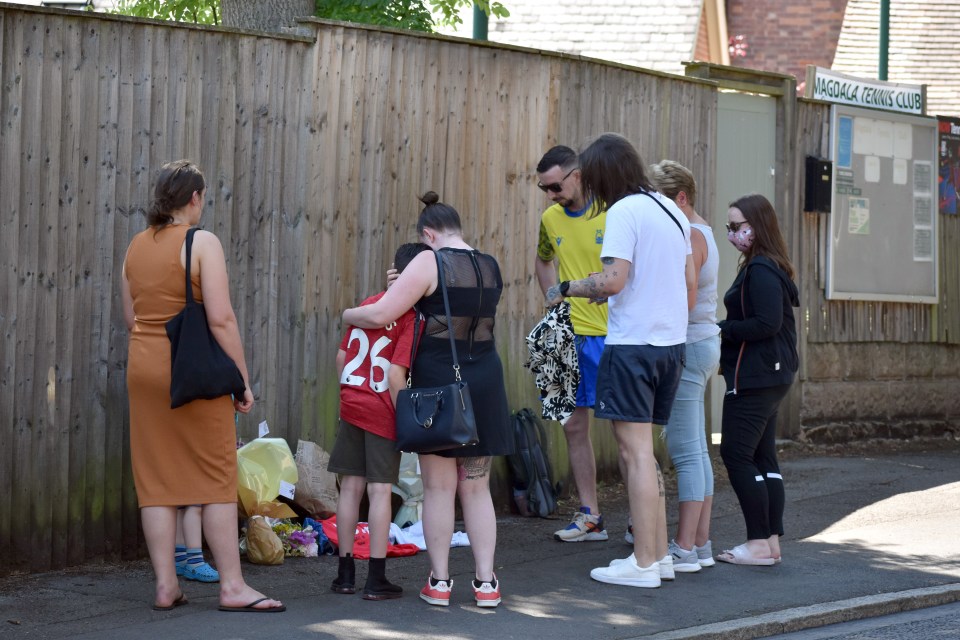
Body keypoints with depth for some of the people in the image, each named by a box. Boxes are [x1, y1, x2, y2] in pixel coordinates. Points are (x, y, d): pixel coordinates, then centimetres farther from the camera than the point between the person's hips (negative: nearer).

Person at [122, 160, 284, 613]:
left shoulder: (137, 246, 10)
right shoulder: (202, 243, -9)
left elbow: (130, 317, 15)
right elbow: (221, 319, -14)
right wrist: (242, 380, -9)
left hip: (143, 366, 6)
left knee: (156, 479, 7)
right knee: (218, 477, 0)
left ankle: (166, 585, 9)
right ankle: (232, 587, 1)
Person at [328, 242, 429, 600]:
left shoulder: (366, 305, 9)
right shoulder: (411, 318, -11)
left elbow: (341, 356, 11)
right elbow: (396, 375, -18)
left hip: (351, 406, 6)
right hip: (382, 413, -6)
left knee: (351, 487, 9)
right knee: (380, 491, -1)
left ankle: (345, 574, 15)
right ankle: (376, 580, 0)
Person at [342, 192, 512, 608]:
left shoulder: (429, 263, -11)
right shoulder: (490, 267, 8)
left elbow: (380, 315, -15)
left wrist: (348, 315, 5)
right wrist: (409, 287, 18)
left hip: (437, 380, -5)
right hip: (484, 381, 5)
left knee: (438, 488, 4)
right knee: (476, 487, 12)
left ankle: (440, 582, 8)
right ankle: (486, 582, 10)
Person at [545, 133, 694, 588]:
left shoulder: (624, 212, -12)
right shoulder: (671, 210, 14)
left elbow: (613, 279, -21)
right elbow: (689, 280, 21)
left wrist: (566, 289, -5)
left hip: (633, 344, -8)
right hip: (671, 342, 9)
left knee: (635, 450, -5)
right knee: (642, 451, 16)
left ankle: (644, 563, -4)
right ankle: (659, 553, 17)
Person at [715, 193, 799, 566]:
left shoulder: (761, 271, -16)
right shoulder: (766, 268, 15)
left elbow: (767, 324, -23)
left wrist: (721, 331, -14)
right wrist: (724, 329, 3)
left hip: (754, 377, -11)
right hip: (772, 374, 11)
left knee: (736, 454, -6)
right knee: (763, 458, 12)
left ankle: (759, 543, -4)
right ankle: (771, 542, 14)